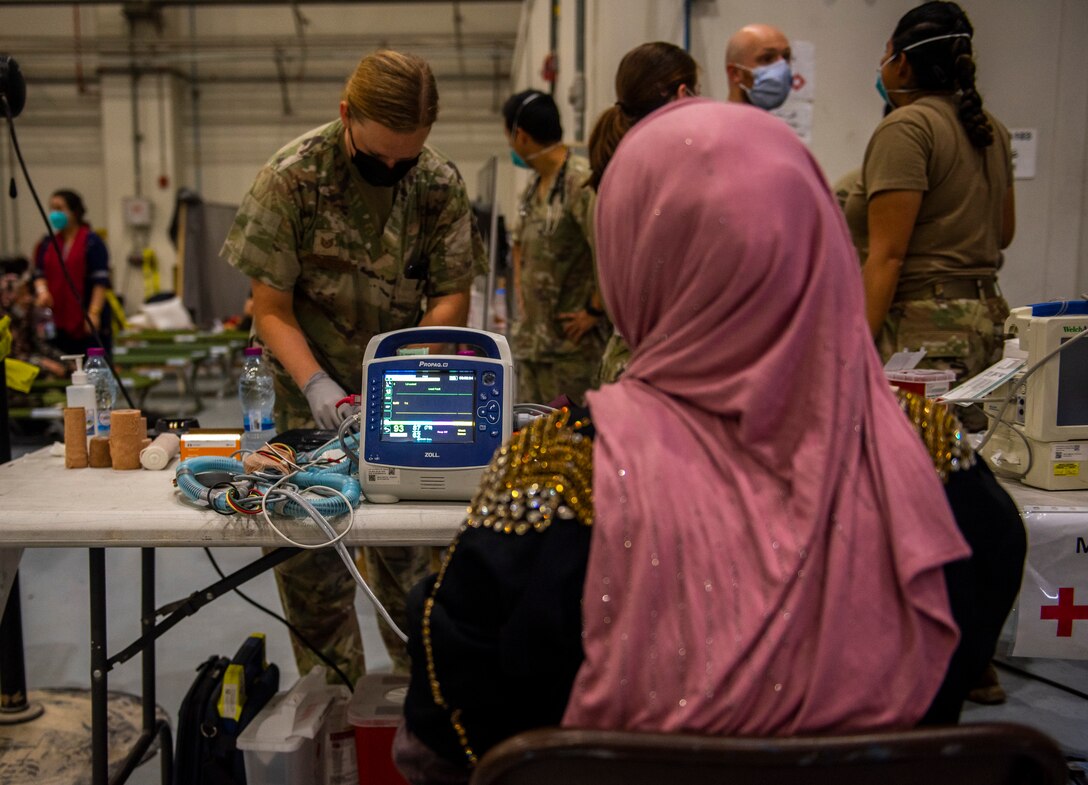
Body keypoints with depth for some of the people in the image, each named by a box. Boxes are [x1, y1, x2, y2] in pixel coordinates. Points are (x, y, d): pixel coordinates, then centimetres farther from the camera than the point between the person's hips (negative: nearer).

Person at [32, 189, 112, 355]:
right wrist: (42, 290, -7)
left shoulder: (92, 242, -4)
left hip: (88, 323, -5)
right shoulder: (46, 243, 13)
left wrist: (94, 312, -16)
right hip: (58, 321, 5)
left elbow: (101, 281, -9)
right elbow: (39, 273, 15)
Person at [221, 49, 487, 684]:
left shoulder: (441, 184, -7)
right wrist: (316, 384, -25)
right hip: (311, 399, -1)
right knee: (309, 552, 1)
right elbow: (272, 308, -10)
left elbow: (453, 297, -2)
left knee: (409, 548, 5)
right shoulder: (291, 178, -13)